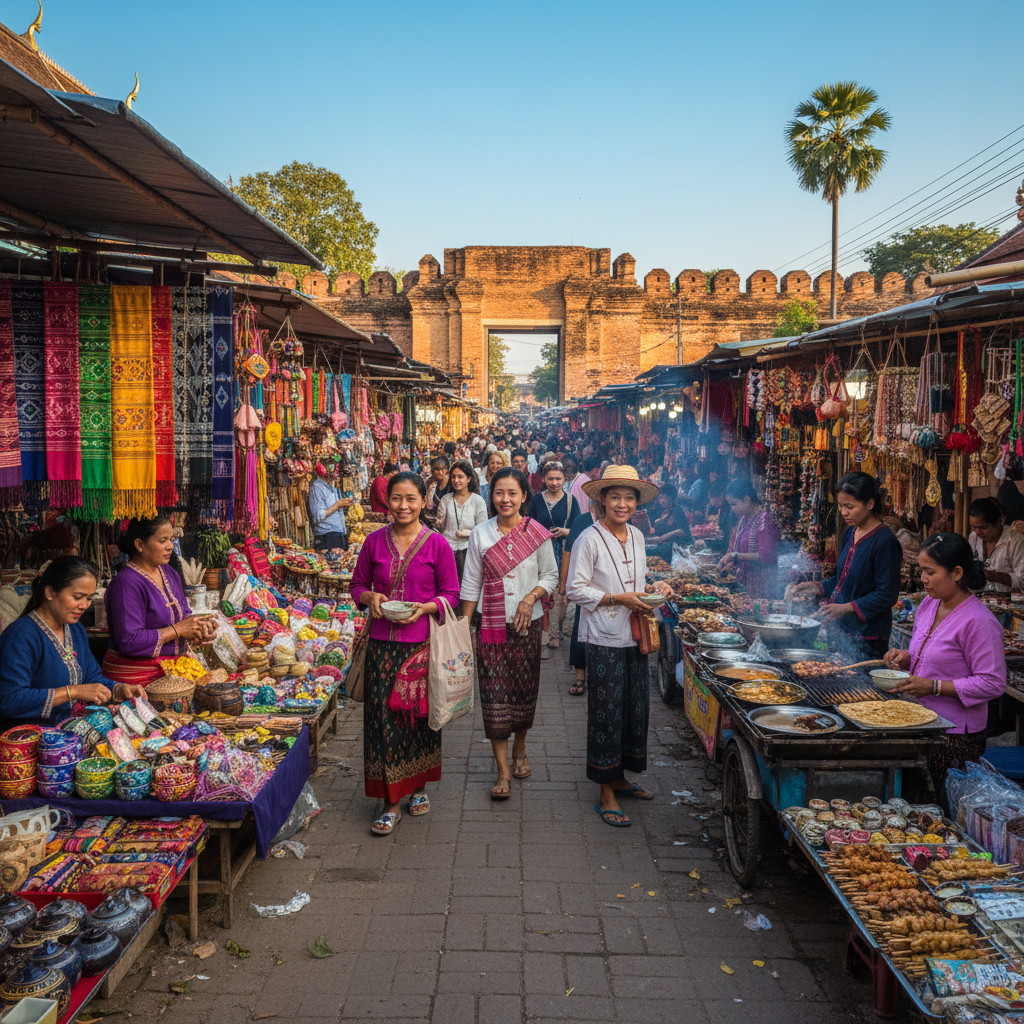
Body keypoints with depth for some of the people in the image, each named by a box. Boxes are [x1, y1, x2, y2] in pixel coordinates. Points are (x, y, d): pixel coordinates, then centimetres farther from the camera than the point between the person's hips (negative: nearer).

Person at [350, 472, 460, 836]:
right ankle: (391, 802, 8)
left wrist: (424, 607, -15)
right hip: (383, 643, 1)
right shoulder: (375, 541, 4)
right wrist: (370, 597, -8)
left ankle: (419, 785, 31)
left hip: (422, 643, -1)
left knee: (420, 715, 9)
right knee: (384, 717, -1)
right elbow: (357, 585, 14)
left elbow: (451, 594, 2)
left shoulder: (437, 544, -2)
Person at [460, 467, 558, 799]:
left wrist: (530, 598, -13)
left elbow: (550, 576, 4)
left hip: (527, 624, 0)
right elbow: (471, 584, 4)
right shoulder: (480, 534, 0)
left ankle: (519, 749, 36)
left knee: (524, 690, 10)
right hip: (491, 625, 0)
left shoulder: (537, 533, -4)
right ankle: (503, 772, 2)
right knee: (495, 695, -4)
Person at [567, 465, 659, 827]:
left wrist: (643, 600, 2)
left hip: (634, 635, 7)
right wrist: (617, 599, -17)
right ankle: (606, 793, 10)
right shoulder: (590, 539, -11)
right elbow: (576, 590, -12)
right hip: (604, 638, -7)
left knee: (635, 706, 11)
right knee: (606, 712, -1)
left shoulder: (637, 537, 9)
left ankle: (620, 777, 29)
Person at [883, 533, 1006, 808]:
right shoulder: (928, 605, 8)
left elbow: (993, 683, -18)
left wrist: (934, 687, -21)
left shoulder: (978, 621, -17)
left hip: (956, 734, -7)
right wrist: (906, 659, 0)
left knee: (948, 811, 1)